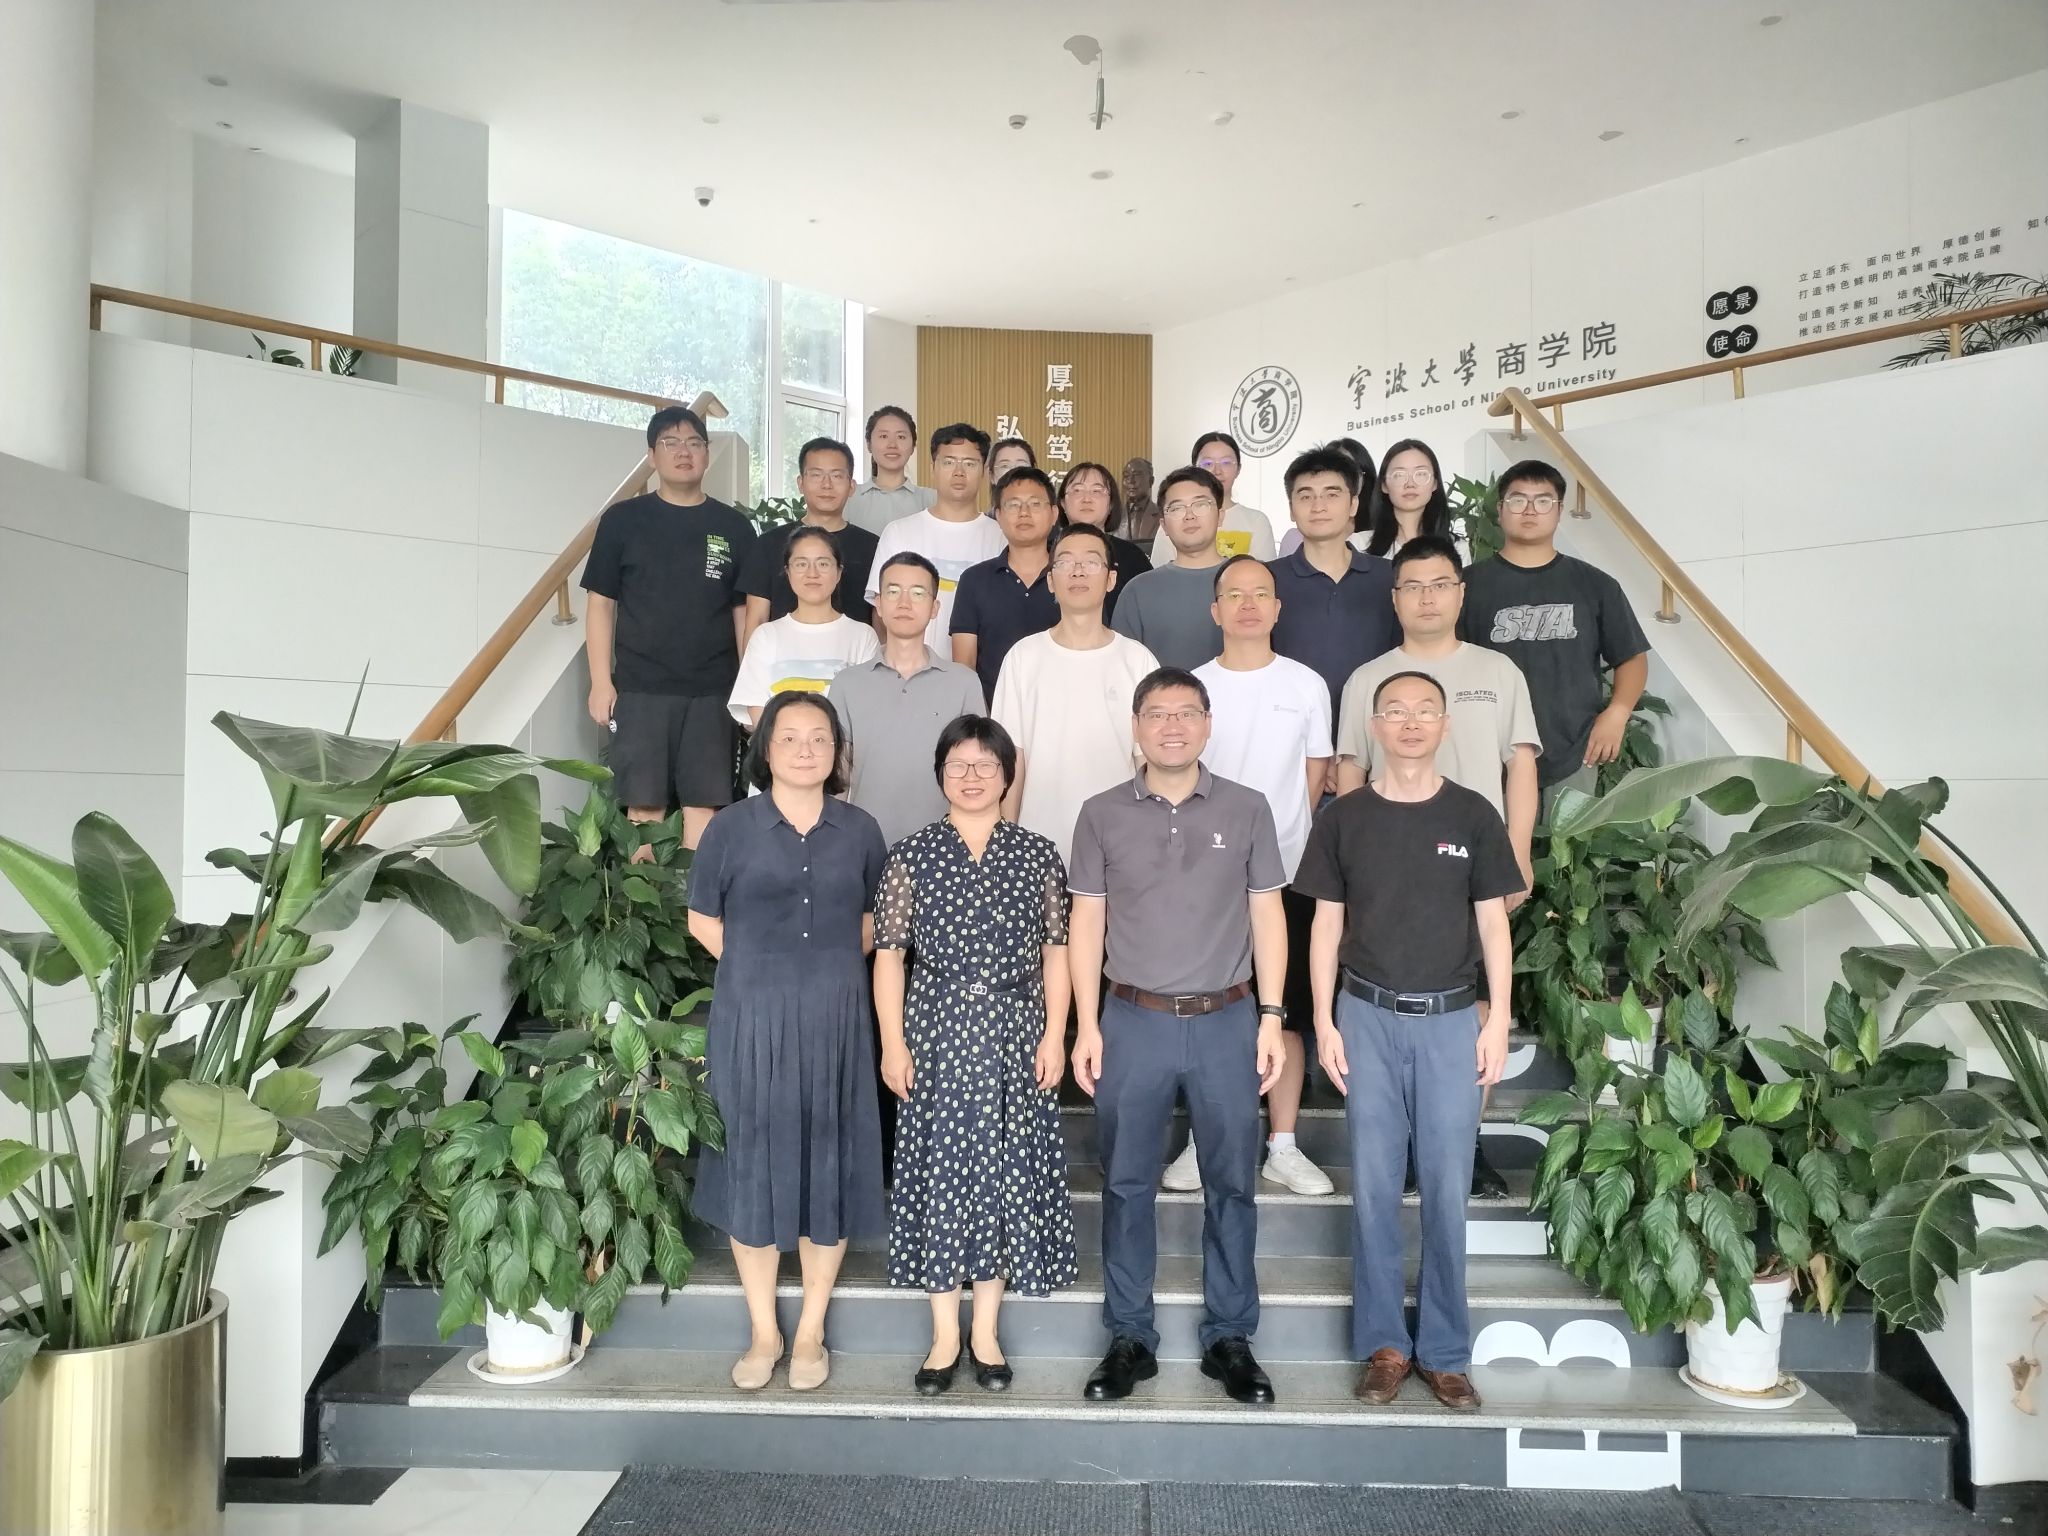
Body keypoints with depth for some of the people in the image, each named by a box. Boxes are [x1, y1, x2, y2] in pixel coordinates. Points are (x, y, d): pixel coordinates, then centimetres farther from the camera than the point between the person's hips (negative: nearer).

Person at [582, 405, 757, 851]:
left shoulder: (734, 528, 7)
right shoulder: (622, 520, 5)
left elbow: (744, 613, 9)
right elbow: (601, 604, 6)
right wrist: (601, 681, -2)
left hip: (712, 690, 1)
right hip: (640, 689, 0)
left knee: (703, 806, 0)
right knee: (644, 804, 1)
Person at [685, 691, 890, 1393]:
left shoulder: (860, 830, 2)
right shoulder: (731, 828, -3)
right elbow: (703, 920, 6)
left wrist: (829, 970, 5)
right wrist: (762, 971, 3)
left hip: (835, 1023, 1)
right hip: (751, 1021, -1)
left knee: (828, 1167, 8)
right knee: (752, 1166, 7)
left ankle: (811, 1332, 25)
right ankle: (763, 1332, 25)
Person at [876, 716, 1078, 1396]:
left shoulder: (1037, 855, 3)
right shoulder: (913, 854, 1)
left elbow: (1056, 949, 4)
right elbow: (889, 952, 0)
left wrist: (1054, 1034, -3)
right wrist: (892, 1042, -5)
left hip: (1014, 1032, 1)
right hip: (937, 1031, -1)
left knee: (1007, 1172, 6)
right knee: (939, 1170, 4)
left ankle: (986, 1332, 23)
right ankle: (945, 1336, 20)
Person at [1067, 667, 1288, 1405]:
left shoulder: (1247, 809, 2)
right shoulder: (1103, 814, 1)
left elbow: (1267, 916, 5)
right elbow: (1086, 921, 4)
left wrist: (1271, 1018, -1)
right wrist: (1086, 1024, -1)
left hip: (1227, 1021, 0)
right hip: (1133, 1021, 0)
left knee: (1231, 1184, 9)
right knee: (1127, 1185, 8)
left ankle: (1230, 1339, 25)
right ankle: (1130, 1337, 24)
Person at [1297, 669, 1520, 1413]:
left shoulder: (1473, 815, 1)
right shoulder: (1344, 818, 1)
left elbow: (1493, 924, 4)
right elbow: (1327, 925, 4)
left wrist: (1498, 1021, -1)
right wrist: (1324, 1021, -1)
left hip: (1451, 1019, 0)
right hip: (1368, 1017, 0)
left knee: (1447, 1189, 5)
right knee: (1374, 1186, 5)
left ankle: (1445, 1351, 19)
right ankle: (1383, 1344, 18)